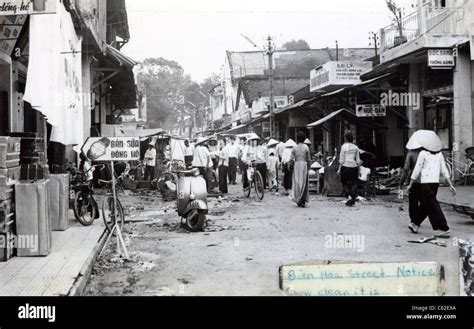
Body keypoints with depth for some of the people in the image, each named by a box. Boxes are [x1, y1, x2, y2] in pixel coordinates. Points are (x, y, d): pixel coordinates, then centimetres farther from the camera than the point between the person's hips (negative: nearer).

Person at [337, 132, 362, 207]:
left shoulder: (344, 146, -3)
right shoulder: (355, 147, 7)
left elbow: (342, 160, -6)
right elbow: (358, 160, 8)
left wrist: (339, 169, -2)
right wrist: (358, 170, 14)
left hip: (345, 166, -3)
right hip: (354, 167, 3)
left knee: (345, 183, 9)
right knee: (353, 184, 8)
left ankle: (349, 196, -10)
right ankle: (352, 201, 9)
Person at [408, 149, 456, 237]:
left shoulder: (423, 153, -8)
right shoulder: (439, 154, 10)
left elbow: (417, 170, -7)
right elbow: (444, 171, 8)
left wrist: (410, 185, 0)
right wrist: (451, 185, 9)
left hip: (426, 183, -7)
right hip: (436, 182, 7)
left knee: (433, 206, -4)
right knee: (425, 204, 18)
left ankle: (445, 229, -7)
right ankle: (416, 224, 29)